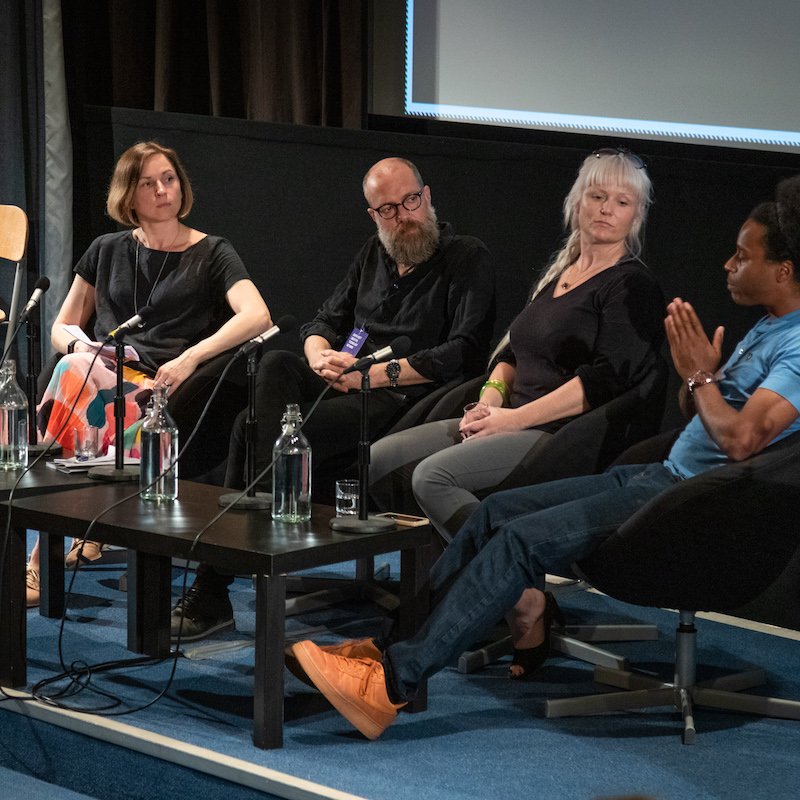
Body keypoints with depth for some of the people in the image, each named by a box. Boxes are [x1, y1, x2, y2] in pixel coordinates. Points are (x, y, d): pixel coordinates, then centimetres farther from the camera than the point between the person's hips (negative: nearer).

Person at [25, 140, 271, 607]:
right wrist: (78, 345, 1)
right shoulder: (107, 252, 24)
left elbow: (258, 316, -6)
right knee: (75, 370, -36)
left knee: (75, 379, -36)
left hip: (159, 388, -3)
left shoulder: (212, 254, 12)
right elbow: (62, 327, 26)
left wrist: (190, 358, -18)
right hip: (103, 372, 3)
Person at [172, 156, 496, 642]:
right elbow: (322, 322, 24)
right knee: (274, 366, -26)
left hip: (405, 399, -7)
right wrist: (320, 358, -2)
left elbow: (465, 352, -12)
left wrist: (376, 373, -16)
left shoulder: (467, 259, 1)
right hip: (348, 381, 7)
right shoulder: (375, 255, 22)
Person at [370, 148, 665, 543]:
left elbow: (607, 379, -17)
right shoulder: (558, 272, 20)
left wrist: (515, 418, -17)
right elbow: (511, 352, 23)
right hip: (515, 420, 9)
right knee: (381, 459, -2)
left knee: (433, 476, -27)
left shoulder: (632, 285, -5)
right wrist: (490, 400, 1)